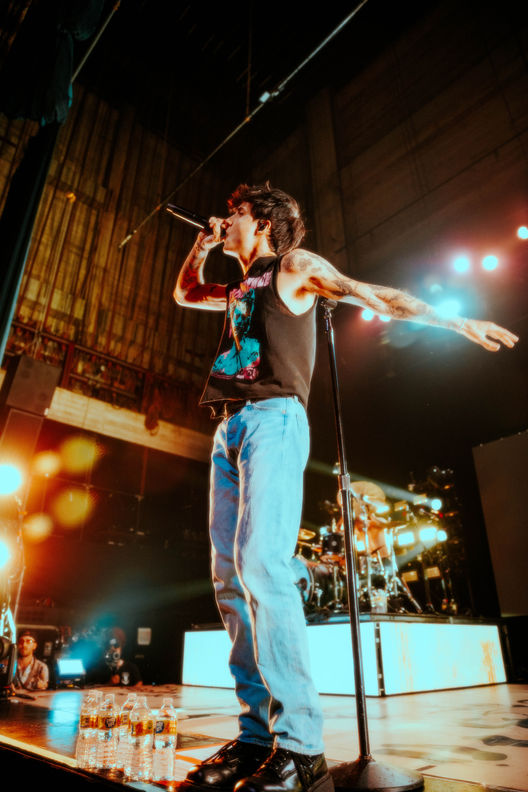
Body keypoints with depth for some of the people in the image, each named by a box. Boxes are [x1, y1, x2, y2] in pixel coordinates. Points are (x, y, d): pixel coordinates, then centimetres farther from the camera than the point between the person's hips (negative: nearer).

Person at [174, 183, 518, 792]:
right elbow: (185, 293, 48)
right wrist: (204, 242, 37)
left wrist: (454, 320, -3)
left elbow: (374, 296, 5)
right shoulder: (240, 289, 33)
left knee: (261, 563, -24)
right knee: (231, 576, -2)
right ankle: (257, 736, 3)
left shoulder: (294, 266, 13)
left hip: (274, 419, -8)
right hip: (230, 428, 8)